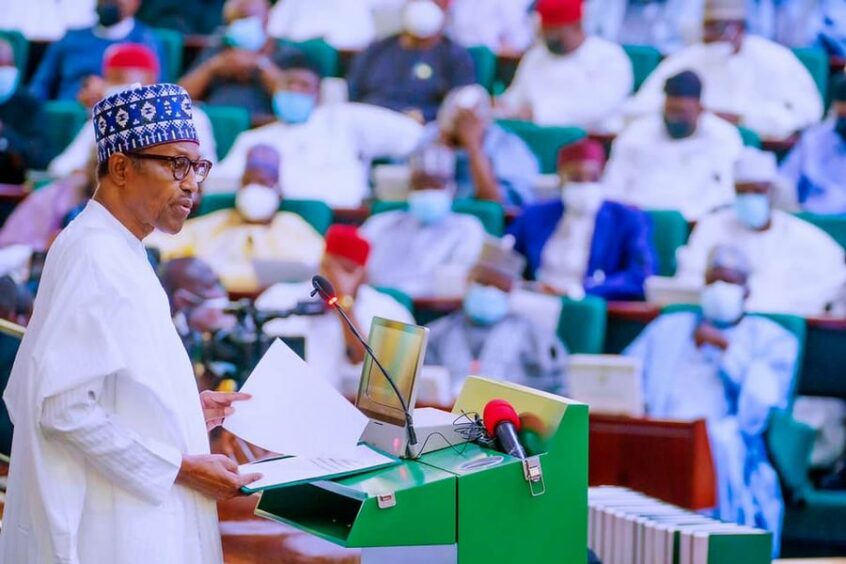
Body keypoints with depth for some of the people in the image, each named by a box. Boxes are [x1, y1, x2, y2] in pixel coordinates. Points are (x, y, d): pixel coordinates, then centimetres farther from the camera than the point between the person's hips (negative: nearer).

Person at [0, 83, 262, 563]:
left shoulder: (123, 255, 13)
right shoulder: (93, 258, -17)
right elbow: (66, 407, -23)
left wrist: (190, 410, 13)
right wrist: (181, 468, -18)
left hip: (140, 519, 10)